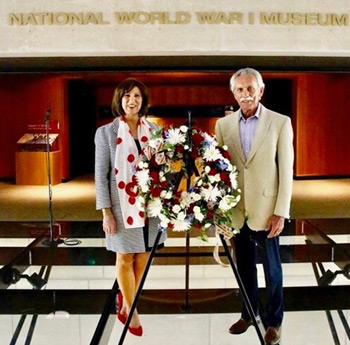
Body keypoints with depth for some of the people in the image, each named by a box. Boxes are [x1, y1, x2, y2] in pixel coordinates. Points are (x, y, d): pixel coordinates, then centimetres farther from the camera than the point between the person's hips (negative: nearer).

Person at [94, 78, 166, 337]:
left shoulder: (153, 130, 5)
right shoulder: (106, 132, -4)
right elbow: (100, 175, -5)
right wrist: (106, 212, -9)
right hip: (123, 204, -3)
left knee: (144, 256, 11)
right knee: (126, 257, 8)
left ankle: (126, 299, 36)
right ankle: (131, 310, 27)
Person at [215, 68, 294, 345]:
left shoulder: (280, 122, -5)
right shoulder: (223, 124, 3)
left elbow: (286, 171, -6)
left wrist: (280, 212, -10)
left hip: (266, 210, -3)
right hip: (236, 211, 3)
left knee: (272, 268, 11)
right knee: (244, 267, 16)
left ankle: (274, 321, 29)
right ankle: (248, 313, 35)